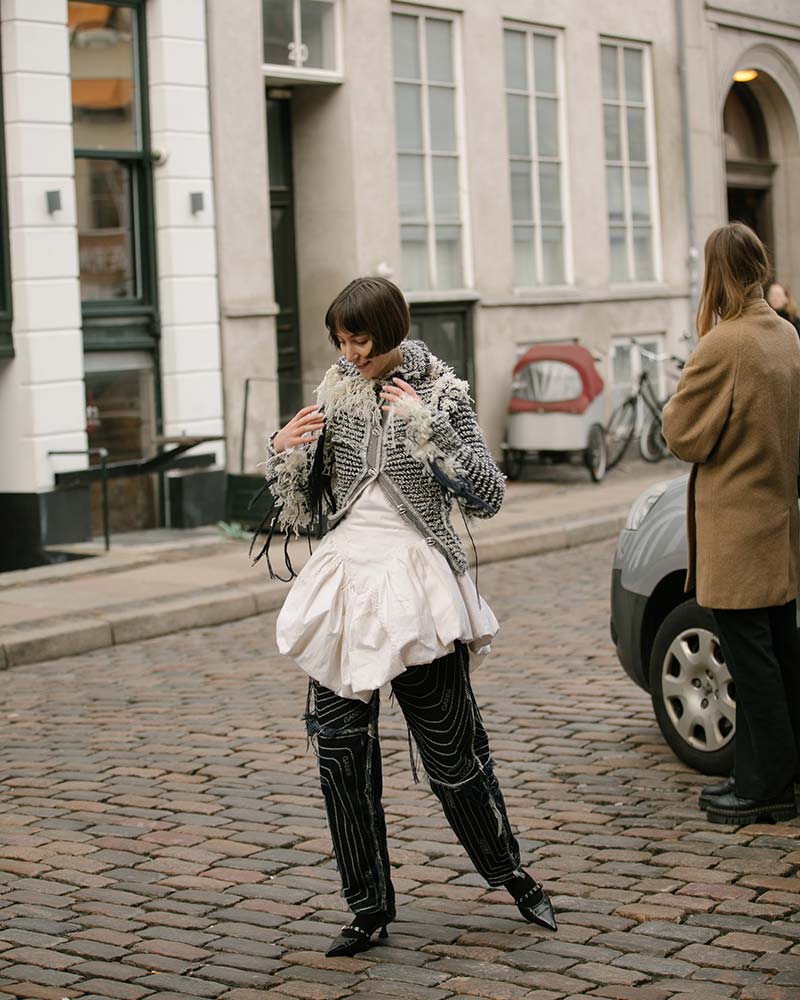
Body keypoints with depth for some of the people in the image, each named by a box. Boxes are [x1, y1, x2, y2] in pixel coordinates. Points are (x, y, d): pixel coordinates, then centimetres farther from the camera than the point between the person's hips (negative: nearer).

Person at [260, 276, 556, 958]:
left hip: (414, 579, -4)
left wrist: (427, 426, -16)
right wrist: (285, 452, -3)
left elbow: (488, 497, -10)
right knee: (340, 751, 2)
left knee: (452, 748, 1)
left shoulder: (440, 394, -2)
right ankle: (370, 908, 15)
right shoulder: (333, 396, 10)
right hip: (344, 578, 4)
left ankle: (512, 875, 25)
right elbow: (303, 510, 16)